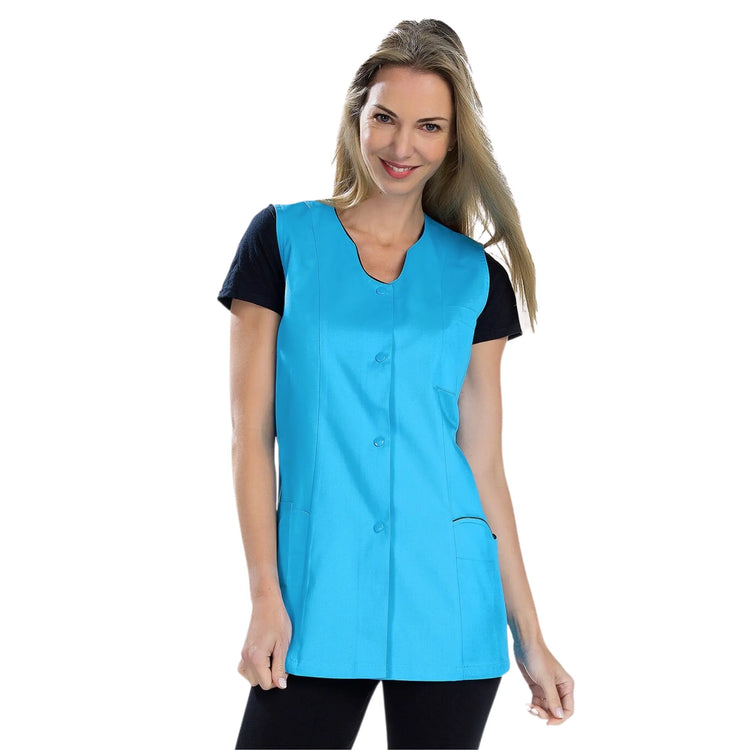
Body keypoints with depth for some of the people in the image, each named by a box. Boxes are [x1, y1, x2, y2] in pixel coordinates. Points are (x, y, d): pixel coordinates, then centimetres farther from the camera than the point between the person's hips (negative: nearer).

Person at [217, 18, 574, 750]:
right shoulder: (283, 240, 3)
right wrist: (265, 596, -8)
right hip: (318, 596, -2)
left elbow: (483, 464, 8)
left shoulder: (475, 277, 7)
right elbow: (251, 432, 0)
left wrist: (529, 636, 5)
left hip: (450, 602, 2)